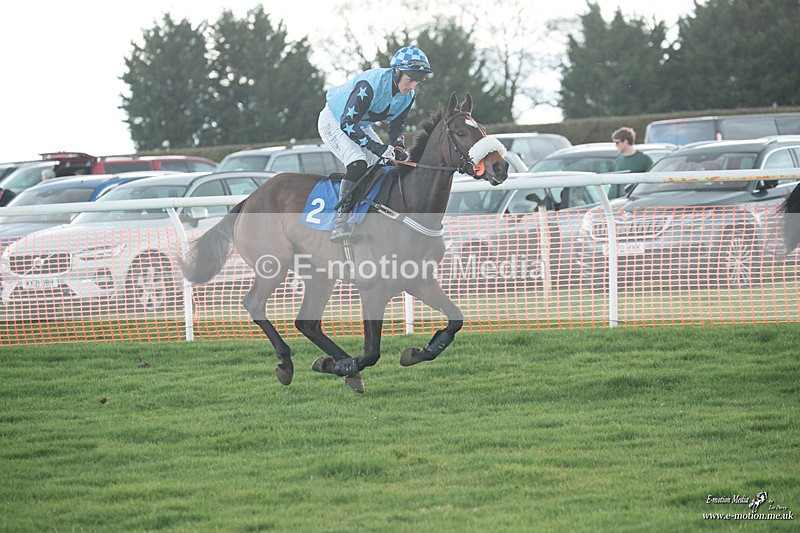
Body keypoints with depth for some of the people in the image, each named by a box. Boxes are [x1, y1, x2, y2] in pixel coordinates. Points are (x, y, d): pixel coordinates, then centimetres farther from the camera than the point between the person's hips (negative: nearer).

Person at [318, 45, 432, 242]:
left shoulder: (407, 96, -11)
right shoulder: (371, 84, -36)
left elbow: (397, 126, 3)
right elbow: (348, 123, -37)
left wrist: (398, 150, -18)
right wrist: (376, 147, -43)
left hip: (360, 126, 9)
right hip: (334, 121, -9)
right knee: (358, 163, -28)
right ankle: (340, 223, -30)